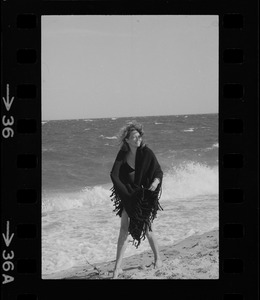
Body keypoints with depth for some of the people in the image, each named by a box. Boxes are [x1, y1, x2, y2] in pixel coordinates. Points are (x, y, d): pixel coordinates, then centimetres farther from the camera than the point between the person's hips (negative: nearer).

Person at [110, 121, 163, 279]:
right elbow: (114, 175, -9)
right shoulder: (123, 154, -4)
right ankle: (118, 267, 1)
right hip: (127, 194, 2)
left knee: (146, 228, 2)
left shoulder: (147, 153, -11)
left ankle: (158, 258, 27)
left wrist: (155, 182, -28)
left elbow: (159, 172, -7)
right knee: (124, 229, -3)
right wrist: (127, 192, -18)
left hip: (145, 195, -2)